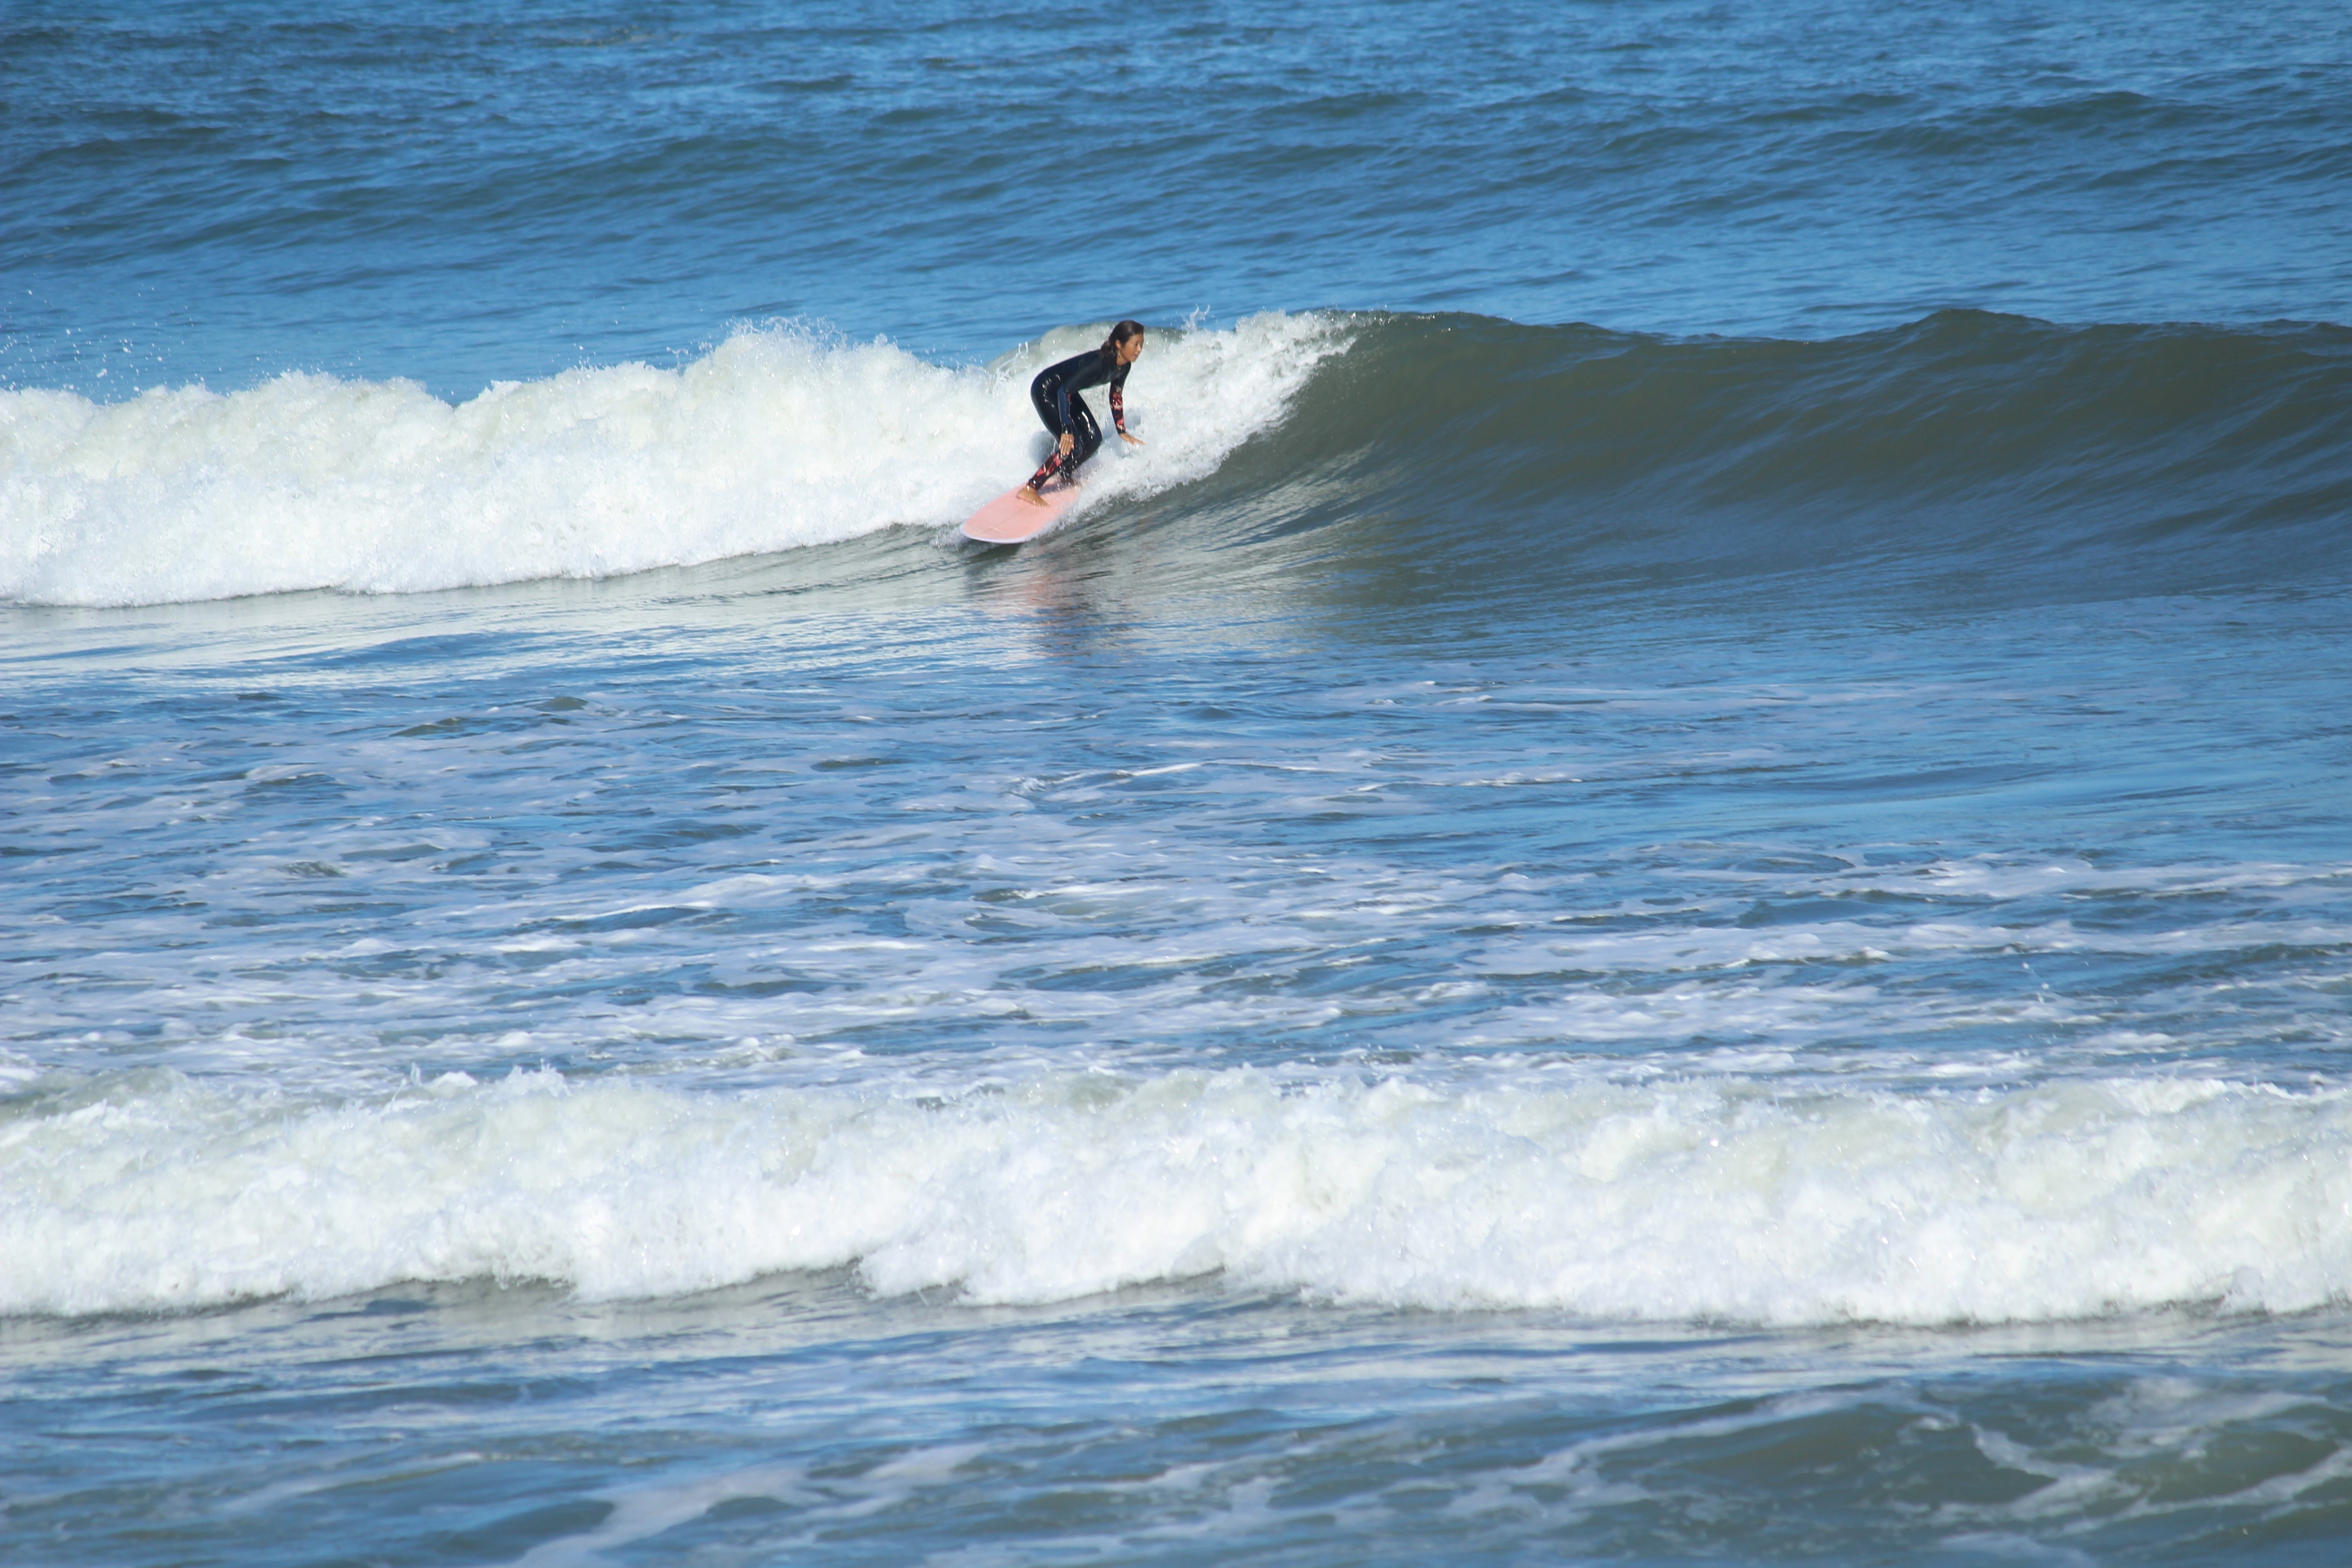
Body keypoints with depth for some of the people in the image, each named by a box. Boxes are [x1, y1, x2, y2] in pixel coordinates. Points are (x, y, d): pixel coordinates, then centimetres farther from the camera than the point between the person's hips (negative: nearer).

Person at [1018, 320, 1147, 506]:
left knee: (1093, 439, 5)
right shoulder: (1099, 363, -34)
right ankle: (1029, 489, -11)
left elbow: (1116, 397, 10)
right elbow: (1064, 392, -34)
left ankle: (1065, 476, 29)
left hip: (1066, 391, 9)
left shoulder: (1123, 367, -8)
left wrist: (1122, 432, 11)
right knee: (1072, 447, -17)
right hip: (1045, 391, -9)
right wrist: (1067, 431, -36)